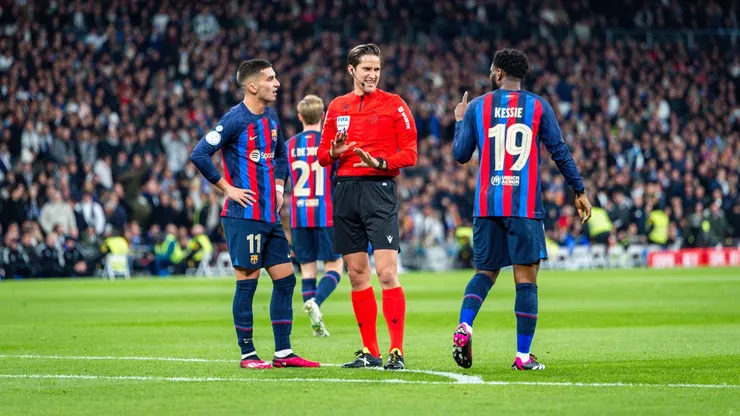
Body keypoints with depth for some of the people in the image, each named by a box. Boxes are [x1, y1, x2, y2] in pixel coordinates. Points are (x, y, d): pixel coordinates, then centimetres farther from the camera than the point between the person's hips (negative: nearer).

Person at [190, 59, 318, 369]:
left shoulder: (270, 118, 12)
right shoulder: (235, 119, -12)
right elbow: (199, 155, -17)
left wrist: (279, 186, 14)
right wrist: (228, 188, -14)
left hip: (270, 215, 8)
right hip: (244, 215, -8)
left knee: (285, 279, 7)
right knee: (247, 282, -3)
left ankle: (283, 352, 12)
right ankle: (247, 354, 5)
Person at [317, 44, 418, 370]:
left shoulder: (394, 105, 1)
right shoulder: (337, 107, 15)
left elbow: (409, 154, -2)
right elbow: (322, 155, 17)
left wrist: (381, 162, -19)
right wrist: (333, 152, -5)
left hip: (379, 189, -5)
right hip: (345, 191, 5)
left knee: (387, 272, -13)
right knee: (356, 273, 6)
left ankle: (397, 351, -12)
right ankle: (369, 351, 13)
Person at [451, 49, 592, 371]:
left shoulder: (477, 107, 5)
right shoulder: (539, 107, 3)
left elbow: (460, 154, 9)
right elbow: (560, 152, 2)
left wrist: (459, 121, 27)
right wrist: (579, 191, 11)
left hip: (487, 204, 2)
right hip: (525, 205, -2)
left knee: (485, 272, 15)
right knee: (526, 279, 1)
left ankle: (464, 327, -10)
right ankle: (523, 356, 0)